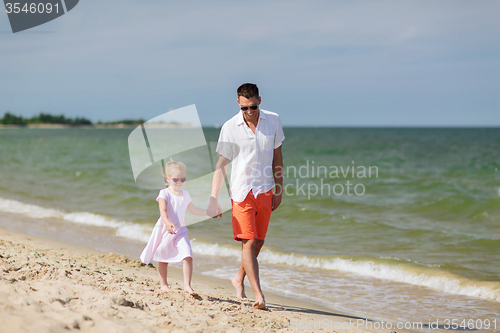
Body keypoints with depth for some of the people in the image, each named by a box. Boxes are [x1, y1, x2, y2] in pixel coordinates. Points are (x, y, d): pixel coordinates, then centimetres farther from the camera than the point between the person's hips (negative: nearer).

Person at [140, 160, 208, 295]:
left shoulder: (185, 194, 10)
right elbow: (163, 210, -21)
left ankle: (187, 285, -14)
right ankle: (164, 285, 25)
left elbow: (193, 210, 27)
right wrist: (167, 223, -39)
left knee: (187, 256, -16)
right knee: (163, 258, 9)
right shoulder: (164, 194, -7)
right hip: (165, 229, -3)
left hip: (180, 231, 3)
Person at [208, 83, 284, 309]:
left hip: (265, 190, 3)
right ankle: (258, 294, -13)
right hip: (242, 190, -3)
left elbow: (277, 157, 11)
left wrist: (279, 190, 10)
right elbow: (221, 164, -4)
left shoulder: (273, 121, 2)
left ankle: (239, 279, 33)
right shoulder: (230, 127, -7)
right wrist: (213, 200, -10)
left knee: (258, 242, 9)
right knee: (248, 242, -12)